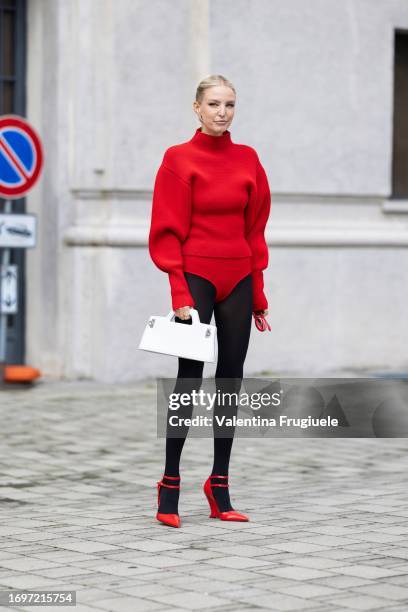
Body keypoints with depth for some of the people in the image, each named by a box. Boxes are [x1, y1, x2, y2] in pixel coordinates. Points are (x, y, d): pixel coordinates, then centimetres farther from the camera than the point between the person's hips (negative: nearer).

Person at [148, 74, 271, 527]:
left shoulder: (248, 160, 8)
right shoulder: (179, 159, -4)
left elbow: (255, 229, 11)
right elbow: (168, 232, -7)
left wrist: (258, 294, 8)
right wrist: (180, 296, -13)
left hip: (238, 281, 5)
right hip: (196, 276, -5)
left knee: (231, 381, 6)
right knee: (190, 378, -7)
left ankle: (220, 490, 13)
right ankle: (170, 487, 0)